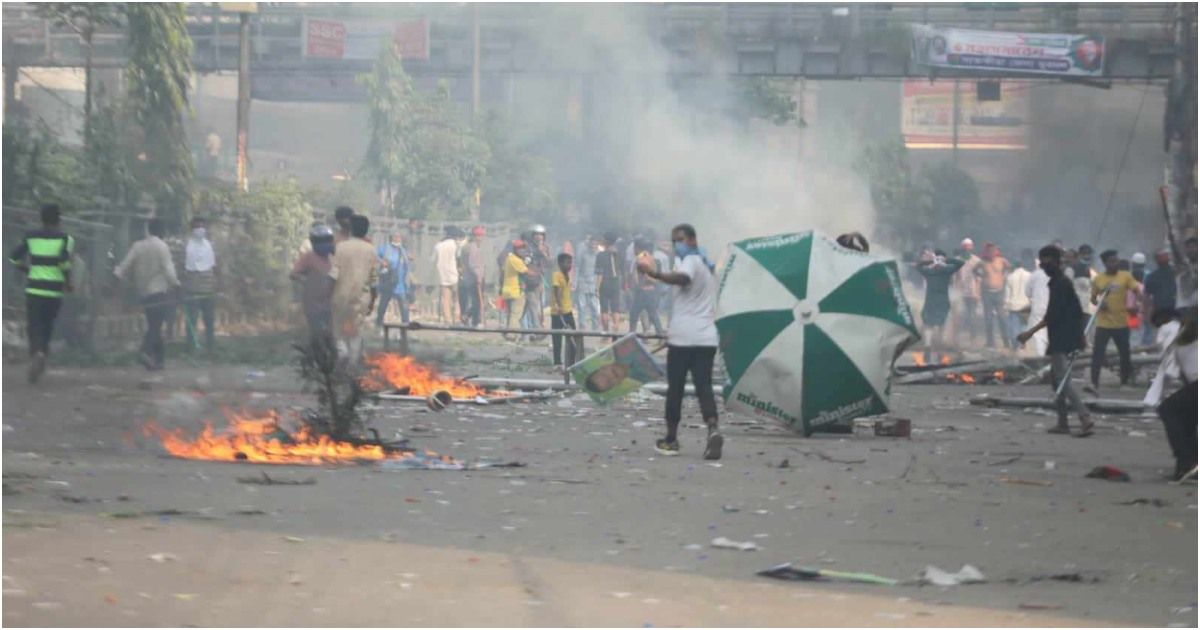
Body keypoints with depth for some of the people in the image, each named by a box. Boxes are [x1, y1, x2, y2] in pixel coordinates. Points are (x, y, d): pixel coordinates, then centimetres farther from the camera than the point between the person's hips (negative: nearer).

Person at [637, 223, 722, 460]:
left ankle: (671, 439, 11)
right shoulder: (706, 265, 21)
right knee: (704, 386, -2)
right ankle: (712, 429, -25)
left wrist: (655, 274, -46)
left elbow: (682, 278, -32)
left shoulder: (690, 261, -8)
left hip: (683, 336, -7)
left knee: (675, 388, 4)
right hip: (707, 337, 7)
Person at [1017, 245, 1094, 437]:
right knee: (1057, 378, 16)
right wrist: (1080, 335, 26)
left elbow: (1052, 315, -22)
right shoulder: (1064, 282, 15)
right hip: (1065, 339, 10)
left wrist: (1030, 333, -23)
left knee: (1063, 380, -14)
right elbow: (1078, 311, 21)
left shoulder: (1059, 284, -15)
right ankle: (1062, 423, 18)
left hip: (1061, 341, -10)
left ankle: (1085, 419, -25)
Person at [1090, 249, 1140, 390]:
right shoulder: (1098, 279, 3)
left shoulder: (1125, 276, 1)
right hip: (1103, 324, 0)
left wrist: (1134, 304, -22)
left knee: (1125, 354, 10)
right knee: (1098, 353, -6)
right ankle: (1094, 382, -4)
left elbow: (1136, 291, -2)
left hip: (1122, 323, 0)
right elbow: (1093, 298, 11)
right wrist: (1098, 303, -11)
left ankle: (1125, 382, 26)